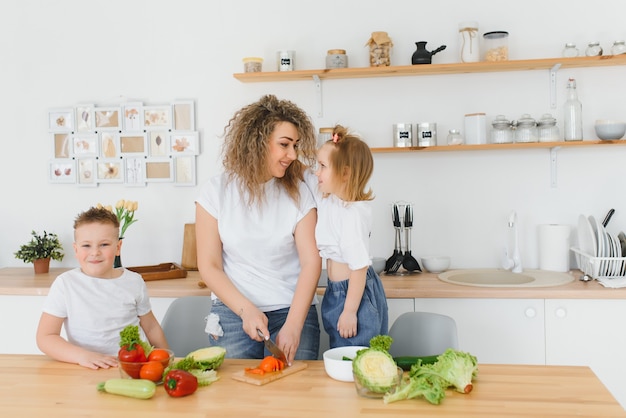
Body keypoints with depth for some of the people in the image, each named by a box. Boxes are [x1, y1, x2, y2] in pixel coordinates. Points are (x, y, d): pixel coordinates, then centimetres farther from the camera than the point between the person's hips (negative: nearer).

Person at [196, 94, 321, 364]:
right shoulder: (217, 192, -3)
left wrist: (293, 326, -18)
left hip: (293, 311, 1)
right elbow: (209, 266, -3)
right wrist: (247, 310, -16)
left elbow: (311, 261, -7)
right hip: (233, 311, 0)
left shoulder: (298, 193, -1)